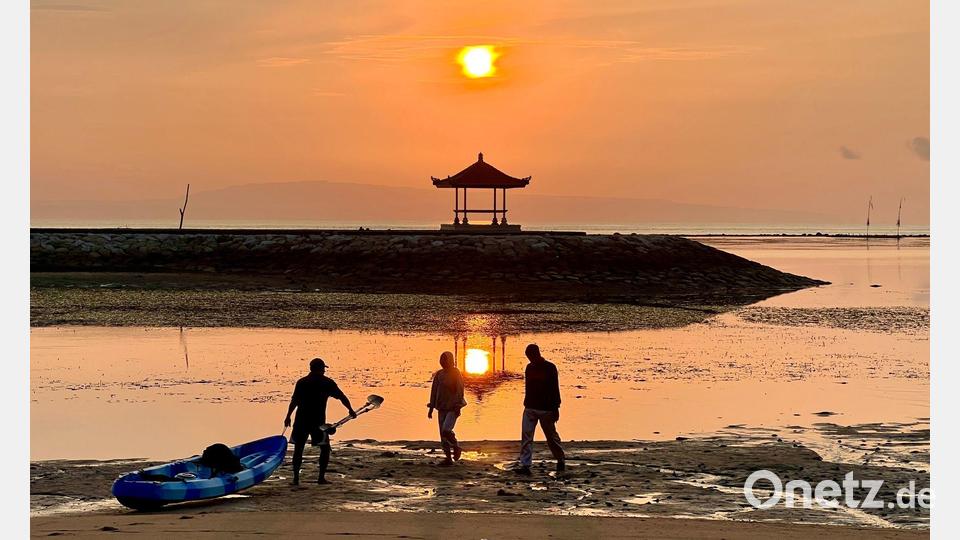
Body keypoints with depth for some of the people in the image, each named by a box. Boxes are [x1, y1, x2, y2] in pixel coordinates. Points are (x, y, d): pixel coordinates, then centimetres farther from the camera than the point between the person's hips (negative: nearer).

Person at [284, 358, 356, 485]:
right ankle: (321, 477, 5)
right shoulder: (327, 382, 1)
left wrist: (288, 416, -1)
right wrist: (351, 410, 17)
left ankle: (296, 478, 4)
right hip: (318, 421, -2)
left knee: (298, 449, 9)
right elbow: (342, 397, 5)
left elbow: (294, 401, -3)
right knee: (325, 448, 12)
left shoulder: (301, 382, 6)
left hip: (301, 421, 2)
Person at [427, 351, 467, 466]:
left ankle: (456, 447, 5)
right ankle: (448, 459, 10)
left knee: (446, 430, -21)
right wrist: (431, 408, 9)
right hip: (442, 408, 6)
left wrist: (457, 406, -19)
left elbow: (460, 391, -12)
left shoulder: (456, 374, -7)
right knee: (443, 435, 3)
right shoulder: (439, 374, 8)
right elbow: (434, 391, 11)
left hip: (452, 408, -6)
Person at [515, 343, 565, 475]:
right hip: (530, 408, 5)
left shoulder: (549, 368, -7)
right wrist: (526, 404, 15)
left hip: (546, 409, -5)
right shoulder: (529, 368, 9)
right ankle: (525, 465, -12)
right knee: (526, 436, -8)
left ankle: (561, 460, 26)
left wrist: (555, 408, -10)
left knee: (552, 436, 7)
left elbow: (555, 389, -8)